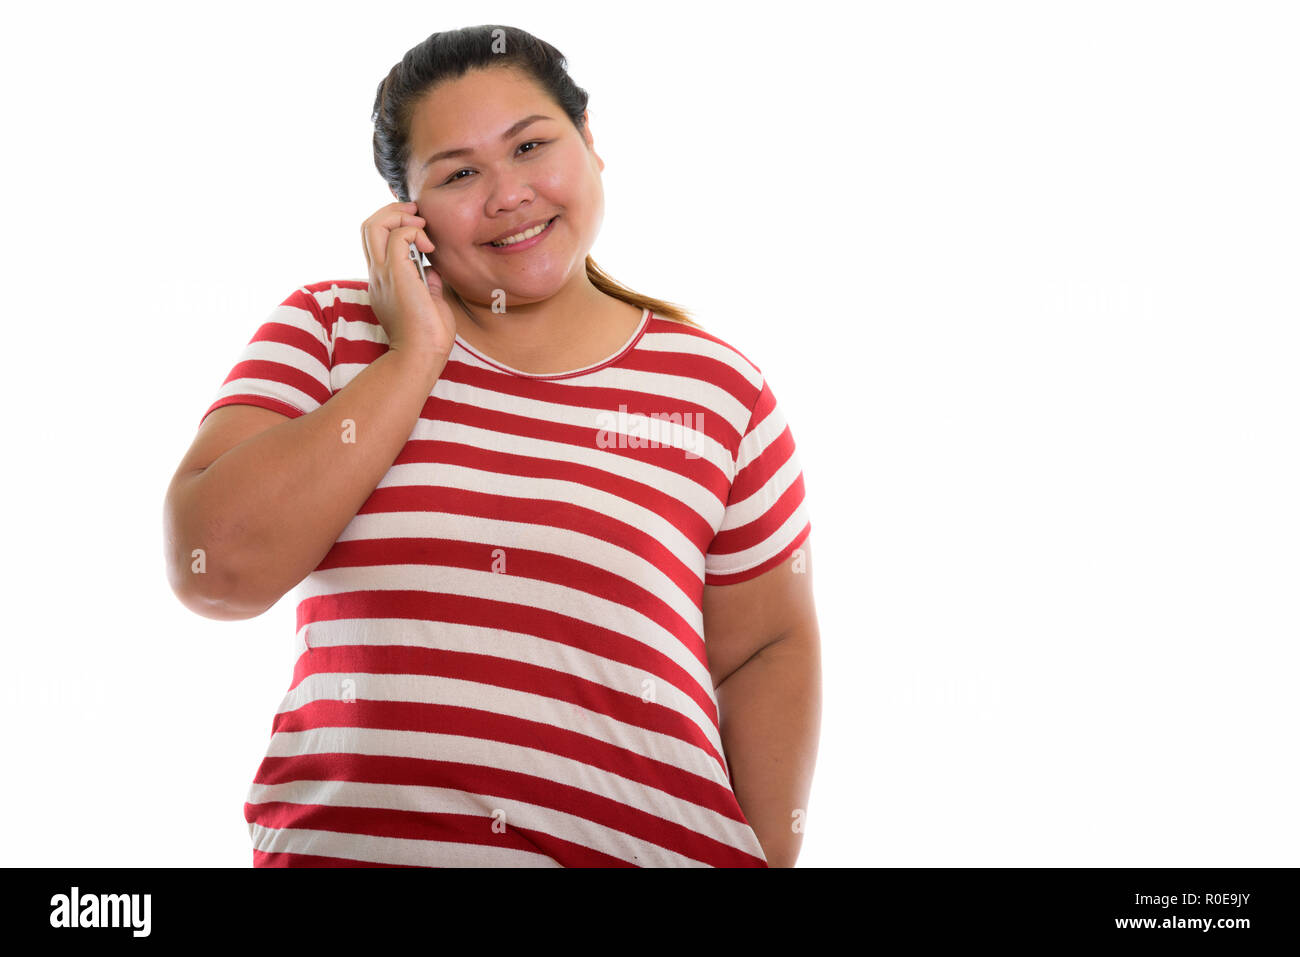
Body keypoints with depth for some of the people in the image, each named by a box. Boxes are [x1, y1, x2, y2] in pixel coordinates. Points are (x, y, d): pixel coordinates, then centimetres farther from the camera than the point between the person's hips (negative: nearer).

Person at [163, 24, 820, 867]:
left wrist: (766, 859, -5)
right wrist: (415, 354, -11)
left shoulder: (715, 386, 1)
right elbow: (215, 571, -11)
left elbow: (766, 651, 5)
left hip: (643, 847, 1)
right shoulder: (329, 330, 2)